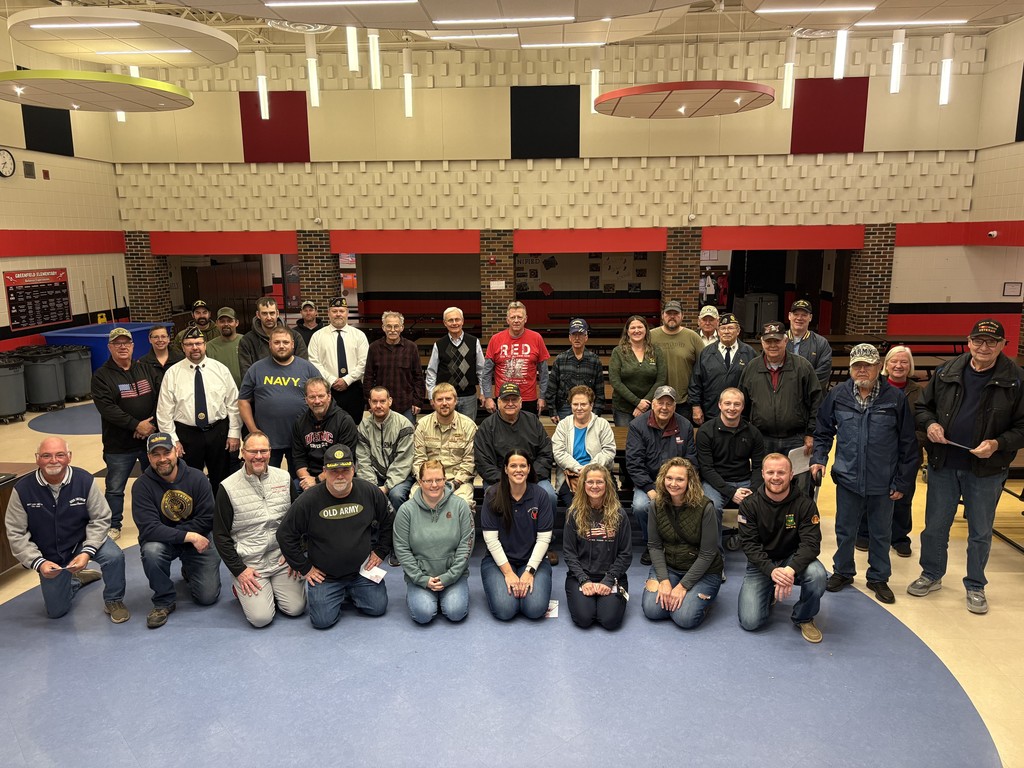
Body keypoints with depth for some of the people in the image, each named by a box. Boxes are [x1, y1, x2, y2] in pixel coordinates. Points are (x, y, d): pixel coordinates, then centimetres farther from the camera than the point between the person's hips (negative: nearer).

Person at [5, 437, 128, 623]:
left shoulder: (84, 480, -19)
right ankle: (75, 579, 42)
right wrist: (38, 563, -21)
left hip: (83, 541, -1)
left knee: (114, 556, -32)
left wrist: (87, 552, -26)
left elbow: (101, 519, -13)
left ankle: (113, 601, -4)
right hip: (50, 557, 1)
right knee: (56, 611, 10)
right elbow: (16, 534, -11)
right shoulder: (22, 489, -17)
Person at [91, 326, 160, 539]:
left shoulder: (146, 369, 6)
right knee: (115, 488, 6)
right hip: (119, 445, -3)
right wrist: (136, 425, -21)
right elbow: (106, 408, -16)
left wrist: (152, 424, -14)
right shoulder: (101, 376, -5)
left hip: (151, 439, 3)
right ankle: (113, 526, 22)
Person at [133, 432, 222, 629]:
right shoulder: (142, 485, -15)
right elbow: (148, 529, -24)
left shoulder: (197, 478, -12)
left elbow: (207, 520, -13)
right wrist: (189, 536, -29)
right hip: (162, 543, -1)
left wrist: (168, 532, -19)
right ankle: (164, 601, -11)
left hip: (198, 541, 1)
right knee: (151, 550, -36)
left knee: (208, 596, -8)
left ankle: (188, 571, 28)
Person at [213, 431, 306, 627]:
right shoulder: (228, 488, -7)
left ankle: (272, 589, 20)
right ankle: (241, 589, 16)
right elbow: (220, 536, -2)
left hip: (283, 559, 3)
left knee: (296, 609, -10)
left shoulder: (285, 478, 2)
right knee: (261, 618, -14)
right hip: (249, 564, -2)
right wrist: (239, 570, -6)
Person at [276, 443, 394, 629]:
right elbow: (285, 535, -6)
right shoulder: (308, 501, -16)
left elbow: (388, 522, 8)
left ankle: (349, 592, 27)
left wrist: (381, 551, 5)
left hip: (361, 570, 2)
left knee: (378, 608, -2)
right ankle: (311, 590, 23)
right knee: (323, 620, -10)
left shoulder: (370, 492, -9)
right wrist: (304, 568, -5)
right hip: (324, 575, -2)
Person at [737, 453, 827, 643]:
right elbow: (750, 544, -15)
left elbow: (811, 543, -18)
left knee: (817, 574, -34)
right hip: (761, 564, 0)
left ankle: (804, 618, -2)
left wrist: (791, 569, -37)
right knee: (750, 622, -15)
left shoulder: (805, 504, -10)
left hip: (794, 560, 0)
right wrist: (771, 570, -33)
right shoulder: (749, 505, -9)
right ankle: (769, 594, 21)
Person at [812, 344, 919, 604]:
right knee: (845, 531, 14)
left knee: (881, 534, 15)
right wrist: (818, 458, -3)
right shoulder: (838, 395, -3)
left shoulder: (896, 398, -7)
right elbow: (823, 432, 10)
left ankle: (879, 578, 32)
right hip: (847, 478, 1)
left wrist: (903, 481, -2)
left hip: (882, 483, -1)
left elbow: (908, 444, -2)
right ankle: (842, 572, 33)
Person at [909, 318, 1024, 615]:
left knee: (980, 532, 13)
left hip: (986, 469, -2)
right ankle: (931, 574, 33)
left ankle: (975, 586, 31)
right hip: (943, 465, 2)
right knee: (935, 525, 14)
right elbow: (923, 407, 9)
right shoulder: (946, 372, -2)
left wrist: (998, 443, -20)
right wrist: (930, 424, -11)